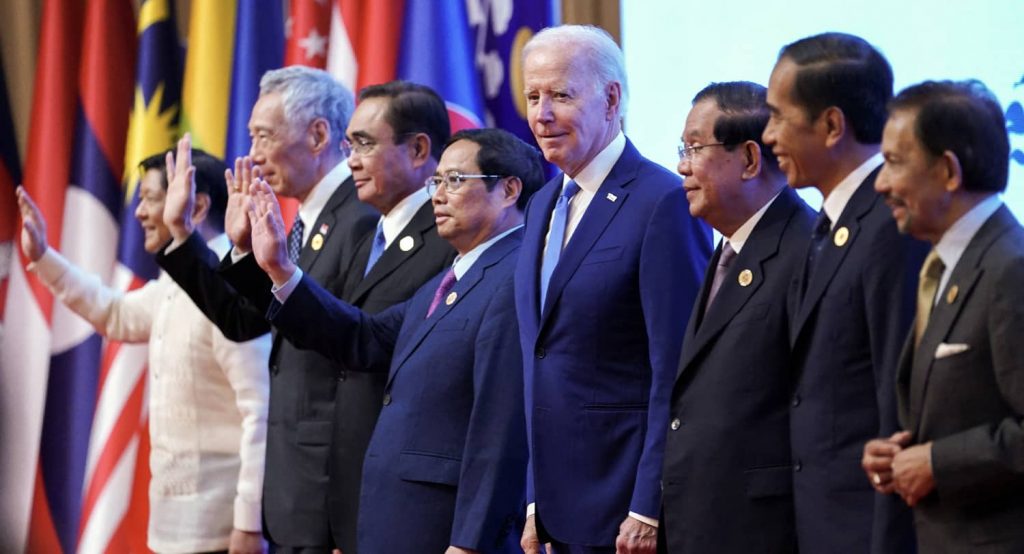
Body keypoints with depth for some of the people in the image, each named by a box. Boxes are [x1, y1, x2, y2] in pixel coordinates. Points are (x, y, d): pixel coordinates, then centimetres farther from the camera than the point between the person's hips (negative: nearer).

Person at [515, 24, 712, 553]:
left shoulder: (663, 202, -12)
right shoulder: (543, 206, 14)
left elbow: (676, 372, -16)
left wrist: (650, 511, -18)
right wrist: (536, 501, 14)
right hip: (558, 504, 7)